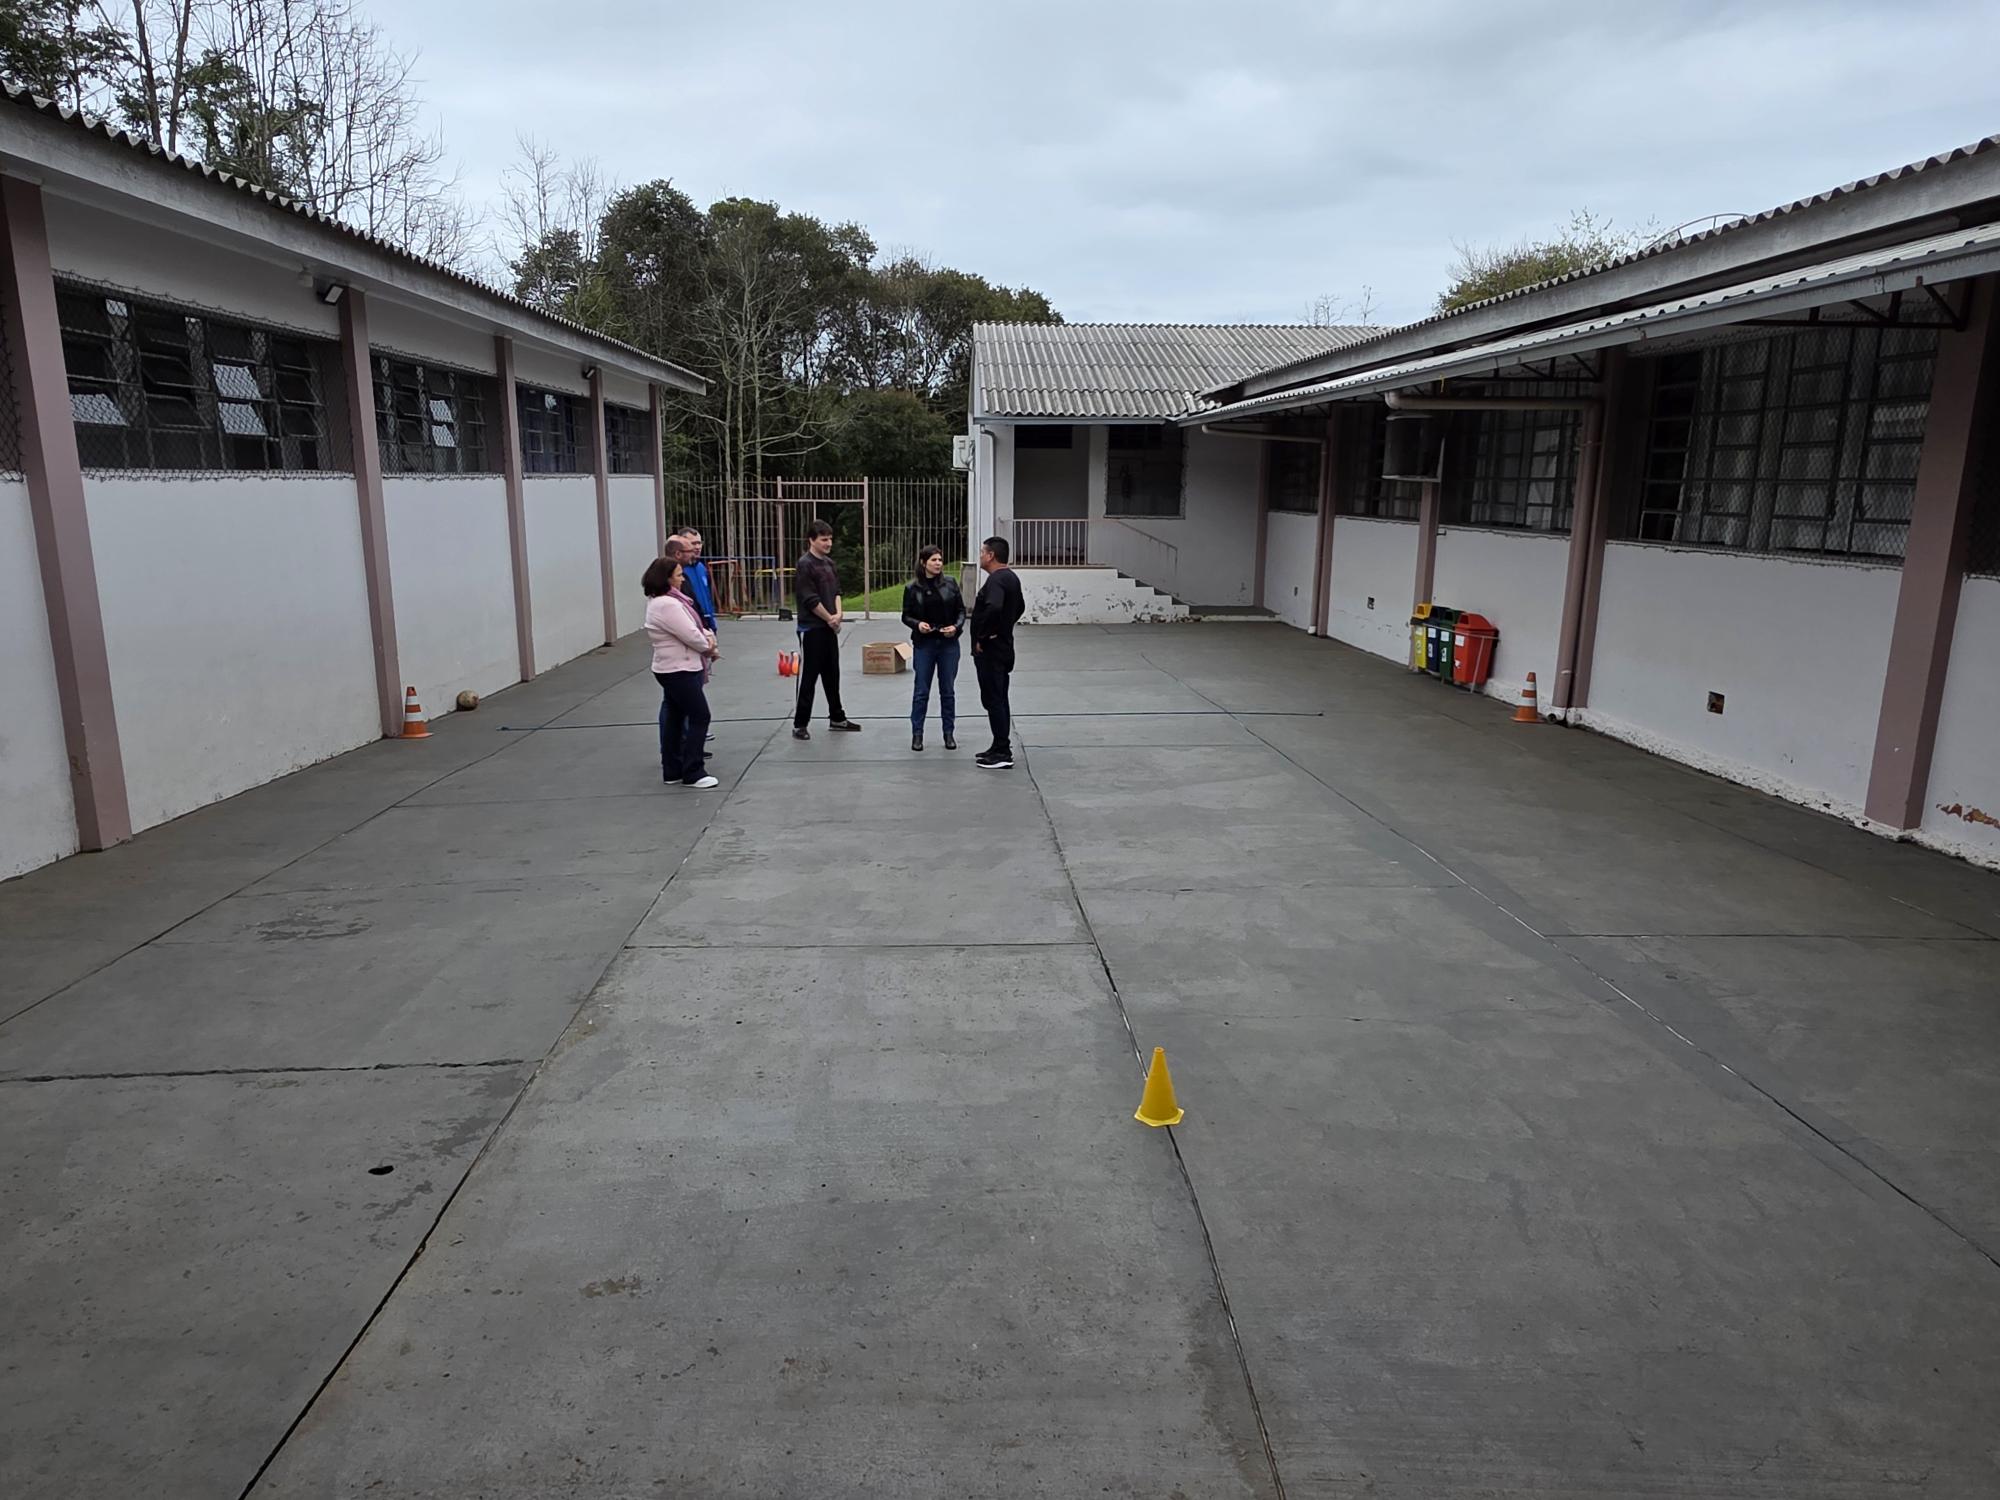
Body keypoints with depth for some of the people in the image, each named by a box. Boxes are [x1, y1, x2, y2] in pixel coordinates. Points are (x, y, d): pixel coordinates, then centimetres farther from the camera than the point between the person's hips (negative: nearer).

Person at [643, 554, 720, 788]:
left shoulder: (660, 601, 13)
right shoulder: (667, 604, -22)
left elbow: (690, 627, 18)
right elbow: (690, 636, -22)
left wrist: (707, 636, 0)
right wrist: (710, 648, -4)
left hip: (672, 670, 11)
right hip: (679, 671, -11)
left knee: (674, 718, 15)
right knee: (699, 716, -6)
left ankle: (672, 770, 22)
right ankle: (692, 773, -2)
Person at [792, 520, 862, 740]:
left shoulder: (829, 562, 11)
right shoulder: (805, 565, -14)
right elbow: (810, 600, -18)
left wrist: (838, 614, -4)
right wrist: (830, 619, -10)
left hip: (830, 628, 8)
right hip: (811, 629, -8)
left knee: (832, 675, 16)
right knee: (808, 678, -3)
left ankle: (837, 718, 27)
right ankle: (800, 724, 5)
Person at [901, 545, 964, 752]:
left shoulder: (950, 585, 1)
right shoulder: (912, 588, -1)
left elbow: (961, 610, 6)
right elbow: (906, 616, 4)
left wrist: (956, 626, -12)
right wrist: (917, 624, -16)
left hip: (948, 644, 1)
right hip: (924, 644, -1)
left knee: (948, 690, 8)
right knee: (921, 690, 3)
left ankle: (949, 733, 17)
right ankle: (917, 734, 12)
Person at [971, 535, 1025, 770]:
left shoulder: (996, 580, -19)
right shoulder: (1011, 578, 13)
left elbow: (993, 608, -36)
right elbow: (1019, 608, 27)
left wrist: (982, 636, -23)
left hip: (990, 649, -10)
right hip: (1003, 646, 10)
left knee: (993, 699, -6)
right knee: (999, 699, 16)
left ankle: (1003, 753, -4)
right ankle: (1001, 747, 23)